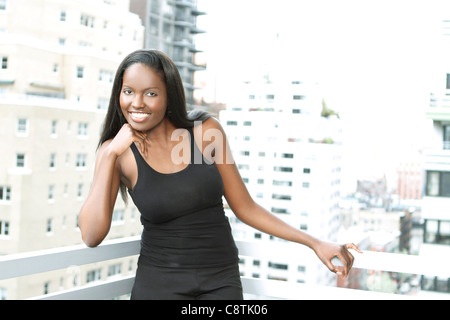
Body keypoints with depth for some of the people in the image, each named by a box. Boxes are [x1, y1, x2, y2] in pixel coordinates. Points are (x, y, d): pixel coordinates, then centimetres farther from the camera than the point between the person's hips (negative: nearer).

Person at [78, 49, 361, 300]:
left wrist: (314, 243, -2)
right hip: (159, 281, 0)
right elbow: (92, 236, -15)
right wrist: (110, 155, -16)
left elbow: (245, 207, 2)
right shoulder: (118, 151, -4)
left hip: (221, 281, 1)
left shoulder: (206, 131, -4)